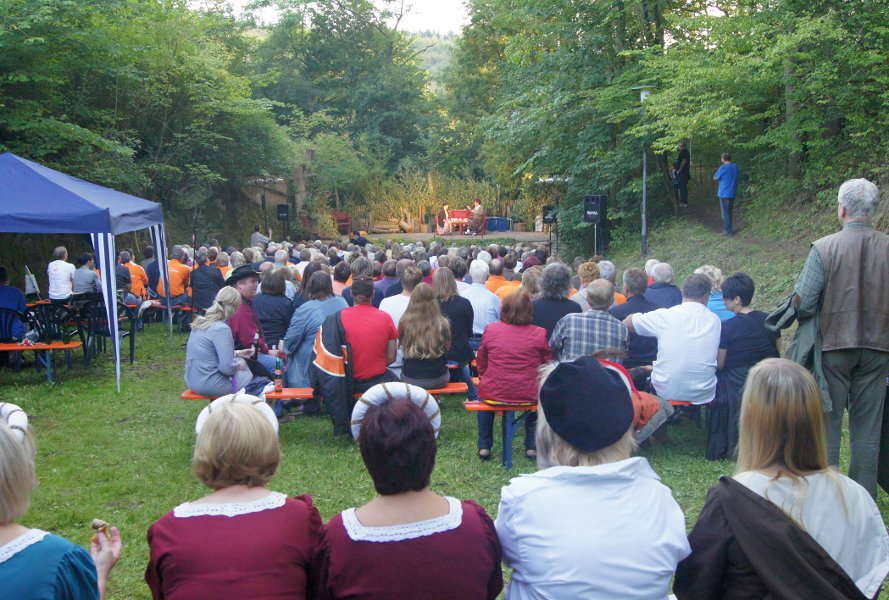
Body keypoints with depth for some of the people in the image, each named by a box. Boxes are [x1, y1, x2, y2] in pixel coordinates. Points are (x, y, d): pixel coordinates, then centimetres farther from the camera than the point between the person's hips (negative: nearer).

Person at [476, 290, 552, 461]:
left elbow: (481, 364, 7)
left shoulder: (490, 330, -5)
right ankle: (531, 446, 32)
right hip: (528, 395, -1)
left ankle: (484, 447, 32)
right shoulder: (540, 334, -10)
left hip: (493, 392, 1)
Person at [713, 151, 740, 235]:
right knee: (729, 212, 17)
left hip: (724, 193, -6)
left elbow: (715, 178, -4)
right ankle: (727, 228, 23)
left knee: (725, 212, -1)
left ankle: (728, 231, -1)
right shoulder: (735, 167, 6)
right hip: (732, 193, 6)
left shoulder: (723, 168, -14)